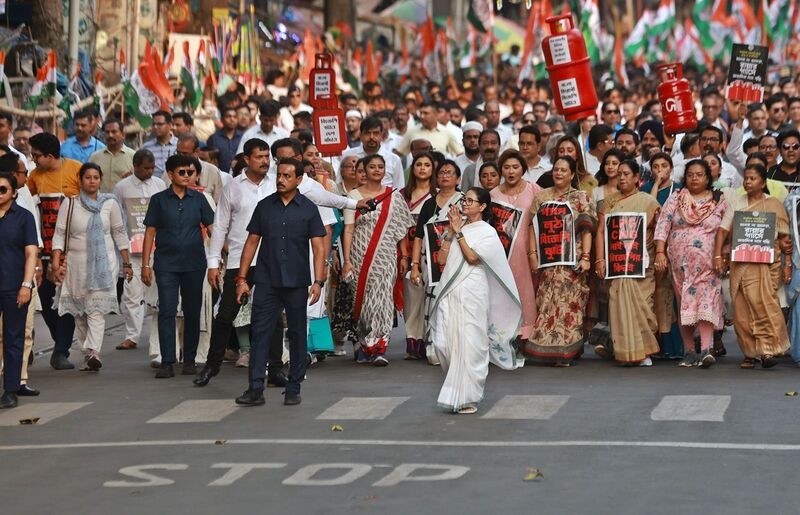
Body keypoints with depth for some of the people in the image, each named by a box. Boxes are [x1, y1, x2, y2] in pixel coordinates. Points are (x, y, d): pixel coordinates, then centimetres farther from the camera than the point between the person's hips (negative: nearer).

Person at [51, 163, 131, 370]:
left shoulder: (110, 203, 4)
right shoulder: (69, 204, 3)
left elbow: (119, 234, 11)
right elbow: (59, 235, 1)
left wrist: (126, 263, 11)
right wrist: (56, 262, -9)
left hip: (104, 262, -2)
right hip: (76, 263, 2)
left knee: (97, 308, -15)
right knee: (80, 312, 5)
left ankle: (93, 351, -27)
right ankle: (88, 355, 14)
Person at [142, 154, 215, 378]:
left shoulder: (198, 199, 7)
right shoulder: (159, 200, 4)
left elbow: (211, 227, 7)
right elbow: (150, 232, 4)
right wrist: (145, 264, -1)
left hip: (194, 264, 2)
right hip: (166, 264, -1)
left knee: (192, 312, 6)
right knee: (167, 311, -6)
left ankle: (189, 360, 16)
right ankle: (167, 362, -6)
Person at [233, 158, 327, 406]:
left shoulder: (308, 209, 1)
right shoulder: (265, 206, 6)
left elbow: (318, 248, -2)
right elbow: (251, 243, 9)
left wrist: (318, 281, -13)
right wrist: (242, 278, 3)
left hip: (297, 282, -1)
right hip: (266, 281, 1)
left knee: (297, 334, 6)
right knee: (259, 332, -5)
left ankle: (293, 388, 15)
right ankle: (255, 389, -4)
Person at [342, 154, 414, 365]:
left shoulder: (394, 196, 8)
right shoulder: (354, 195, 5)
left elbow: (401, 229, 10)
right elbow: (348, 229, 0)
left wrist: (405, 256, 3)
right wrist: (347, 260, -7)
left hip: (385, 256, 0)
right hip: (360, 256, 0)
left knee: (382, 297, -11)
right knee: (363, 299, 4)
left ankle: (378, 348, -13)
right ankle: (366, 344, 20)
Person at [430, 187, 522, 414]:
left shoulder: (487, 232, 1)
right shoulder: (458, 227, 15)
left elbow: (472, 257, -12)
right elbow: (442, 259, 9)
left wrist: (459, 232, -6)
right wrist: (451, 232, 3)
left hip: (471, 292, -5)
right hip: (449, 291, 5)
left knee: (469, 344, -5)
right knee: (444, 342, -1)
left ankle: (467, 397, 1)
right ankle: (457, 388, 20)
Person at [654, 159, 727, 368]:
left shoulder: (719, 201, 7)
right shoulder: (676, 198, 8)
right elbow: (663, 224, 1)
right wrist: (660, 252, -8)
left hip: (707, 263, -2)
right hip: (680, 262, 2)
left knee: (706, 301, -15)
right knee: (684, 304, 3)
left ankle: (705, 350, -24)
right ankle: (689, 351, 8)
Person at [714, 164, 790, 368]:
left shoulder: (774, 204, 8)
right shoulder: (735, 202, 14)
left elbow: (784, 237, 6)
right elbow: (723, 229, 9)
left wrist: (787, 263, -1)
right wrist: (718, 256, -3)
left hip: (765, 262, -3)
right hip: (739, 262, 3)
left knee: (762, 302, -21)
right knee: (741, 308, -1)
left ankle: (769, 350, -20)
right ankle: (750, 353, 8)